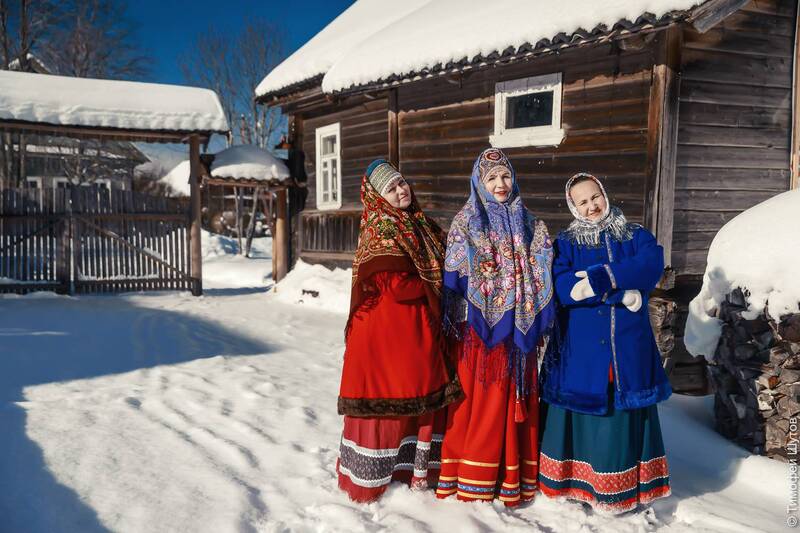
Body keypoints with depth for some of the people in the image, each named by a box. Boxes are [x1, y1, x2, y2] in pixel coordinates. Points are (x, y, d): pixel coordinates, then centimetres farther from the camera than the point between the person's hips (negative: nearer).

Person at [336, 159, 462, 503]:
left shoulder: (421, 225, 13)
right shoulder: (379, 231, -11)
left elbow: (439, 269, 23)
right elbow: (397, 286, -19)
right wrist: (432, 289, -6)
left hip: (422, 328, 8)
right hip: (387, 332, -8)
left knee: (425, 398, 11)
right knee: (388, 400, 1)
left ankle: (417, 468, 25)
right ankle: (372, 476, 16)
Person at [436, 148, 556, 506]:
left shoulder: (528, 224, 12)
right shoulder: (465, 222, 3)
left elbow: (542, 275, 12)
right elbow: (454, 277, -2)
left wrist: (539, 322, 6)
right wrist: (458, 323, -9)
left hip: (517, 327, 3)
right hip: (479, 325, -3)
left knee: (514, 399, 6)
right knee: (476, 399, -1)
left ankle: (513, 476, 17)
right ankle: (473, 481, 10)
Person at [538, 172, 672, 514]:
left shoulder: (635, 236, 9)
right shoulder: (565, 243, 6)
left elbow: (652, 264, -13)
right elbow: (561, 287, -12)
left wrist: (600, 278, -22)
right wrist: (621, 292, -18)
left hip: (629, 347, 1)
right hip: (580, 348, -1)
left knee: (625, 414, 6)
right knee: (581, 412, 4)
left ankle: (624, 486, 19)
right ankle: (576, 482, 18)